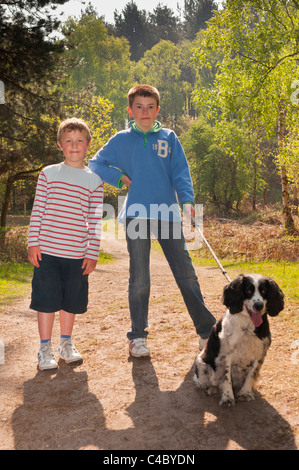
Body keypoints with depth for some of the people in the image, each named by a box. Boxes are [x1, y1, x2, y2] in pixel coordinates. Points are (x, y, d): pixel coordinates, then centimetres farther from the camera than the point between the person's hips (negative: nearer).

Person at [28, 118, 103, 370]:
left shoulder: (94, 180, 5)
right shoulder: (48, 173, 4)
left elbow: (95, 221, 3)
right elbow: (38, 210, 3)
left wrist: (93, 254, 0)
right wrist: (33, 243, -4)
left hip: (77, 254, 1)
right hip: (47, 251, -1)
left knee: (71, 301, 11)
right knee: (46, 300, 2)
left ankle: (66, 343, 30)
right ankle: (45, 349, 17)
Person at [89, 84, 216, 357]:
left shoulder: (169, 138, 10)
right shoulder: (121, 140, 9)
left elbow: (181, 172, 3)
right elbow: (95, 165, 15)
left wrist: (187, 200, -12)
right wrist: (120, 177, -1)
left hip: (169, 214, 1)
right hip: (137, 215, 0)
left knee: (187, 276, 3)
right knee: (139, 280, 3)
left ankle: (207, 330, 15)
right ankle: (138, 337, 16)